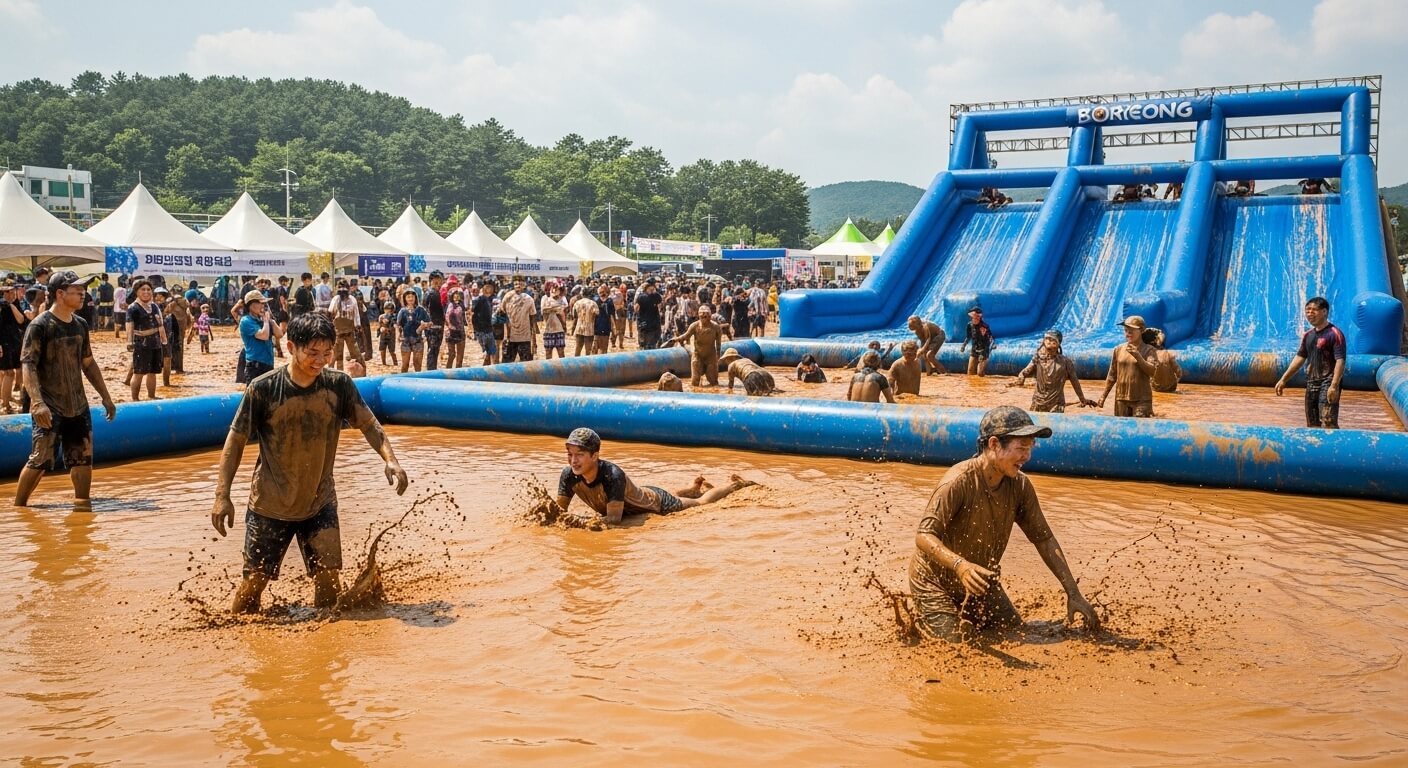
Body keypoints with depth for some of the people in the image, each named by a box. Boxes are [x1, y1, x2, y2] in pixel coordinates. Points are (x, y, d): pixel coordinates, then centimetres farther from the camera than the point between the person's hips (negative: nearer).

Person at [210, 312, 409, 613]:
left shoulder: (339, 385, -8)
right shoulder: (263, 389, -15)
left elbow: (368, 423, -4)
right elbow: (236, 440, -8)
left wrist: (390, 460, -23)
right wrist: (222, 495, -12)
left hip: (319, 502, 2)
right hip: (270, 504, -2)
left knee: (328, 577, -5)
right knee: (255, 580, 5)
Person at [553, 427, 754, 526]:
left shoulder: (612, 475, -44)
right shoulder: (569, 474, -27)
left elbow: (614, 518, -45)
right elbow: (560, 509, -17)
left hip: (656, 502, -5)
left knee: (701, 503, 21)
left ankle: (736, 485, 43)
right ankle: (694, 487, 62)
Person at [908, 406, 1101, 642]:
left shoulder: (1020, 486, -10)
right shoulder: (959, 481, -30)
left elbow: (1044, 539, -3)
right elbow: (924, 536, -35)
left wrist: (1074, 594, -8)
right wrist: (960, 565, -53)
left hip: (979, 581, 7)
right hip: (935, 580, -6)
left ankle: (962, 618, 34)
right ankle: (922, 620, 17)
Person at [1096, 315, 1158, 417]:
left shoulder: (1148, 350, -1)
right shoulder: (1118, 349, 8)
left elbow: (1152, 371, -14)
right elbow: (1112, 375, 12)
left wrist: (1137, 356, -24)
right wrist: (1103, 397, 9)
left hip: (1141, 400, -4)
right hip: (1121, 398, 4)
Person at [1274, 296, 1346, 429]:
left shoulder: (1334, 334, -11)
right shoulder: (1308, 335, 12)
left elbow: (1340, 361, -18)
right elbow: (1300, 358, 19)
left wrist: (1334, 386, -27)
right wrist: (1283, 380, 16)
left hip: (1327, 384, -8)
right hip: (1311, 384, 8)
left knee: (1328, 423, -16)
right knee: (1312, 425, 13)